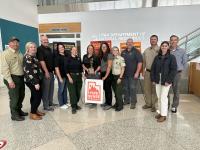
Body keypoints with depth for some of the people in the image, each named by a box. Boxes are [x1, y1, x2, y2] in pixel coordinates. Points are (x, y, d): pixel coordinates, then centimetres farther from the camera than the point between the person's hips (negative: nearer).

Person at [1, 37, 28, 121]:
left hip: (21, 78, 7)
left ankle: (19, 111, 34)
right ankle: (14, 115, 15)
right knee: (14, 97, 0)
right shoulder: (5, 53, -8)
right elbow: (5, 68, -15)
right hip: (13, 78, -7)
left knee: (21, 96, 16)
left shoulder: (19, 53, 14)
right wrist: (10, 80, -19)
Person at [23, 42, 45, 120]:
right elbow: (29, 72, -22)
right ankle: (32, 113, 8)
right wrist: (35, 82, -24)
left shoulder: (34, 56, 12)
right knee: (38, 96, -5)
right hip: (31, 81, -9)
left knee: (34, 96, 16)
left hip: (36, 79, 9)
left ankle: (35, 110, 29)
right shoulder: (28, 58, -16)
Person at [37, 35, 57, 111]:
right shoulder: (40, 49, -10)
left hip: (51, 71, 8)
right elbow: (41, 61, -17)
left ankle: (50, 102, 29)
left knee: (51, 88, 15)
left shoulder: (49, 49, 15)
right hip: (46, 72, -8)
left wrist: (53, 70, 15)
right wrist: (46, 72, -19)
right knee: (45, 89, 0)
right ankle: (46, 106, 10)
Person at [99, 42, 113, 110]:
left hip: (108, 74, -7)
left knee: (108, 88, -1)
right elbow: (101, 65, 12)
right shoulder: (102, 55, 13)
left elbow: (109, 66, -14)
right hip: (102, 73, 7)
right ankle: (106, 102, 25)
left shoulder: (109, 55, -10)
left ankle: (109, 104, 11)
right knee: (105, 88, 12)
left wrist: (106, 76, -16)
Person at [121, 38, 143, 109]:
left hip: (133, 74, -5)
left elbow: (140, 62, -12)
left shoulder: (136, 52, -5)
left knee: (132, 88, -2)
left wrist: (137, 72, -18)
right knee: (126, 88, 13)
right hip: (125, 74, 5)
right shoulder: (123, 52, 12)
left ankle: (133, 102, 10)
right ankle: (126, 100, 27)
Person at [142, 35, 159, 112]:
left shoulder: (159, 50, -8)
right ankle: (148, 103, 27)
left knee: (154, 89, 4)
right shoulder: (146, 50, 10)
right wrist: (143, 70, 13)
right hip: (147, 72, 5)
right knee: (146, 88, 12)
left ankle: (154, 105, 18)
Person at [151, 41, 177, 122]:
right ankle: (160, 112, 24)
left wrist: (168, 81, -15)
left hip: (166, 81, -4)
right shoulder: (157, 57, 9)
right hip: (157, 80, 4)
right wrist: (153, 79, 2)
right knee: (159, 97, 10)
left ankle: (164, 115, 9)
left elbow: (174, 70, -8)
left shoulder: (171, 57, -3)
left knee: (163, 97, -2)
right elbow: (153, 68, 10)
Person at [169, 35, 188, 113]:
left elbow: (185, 62, 9)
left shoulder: (182, 51, 3)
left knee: (176, 91, 8)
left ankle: (174, 106, 22)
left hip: (177, 73, 0)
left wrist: (180, 70, 4)